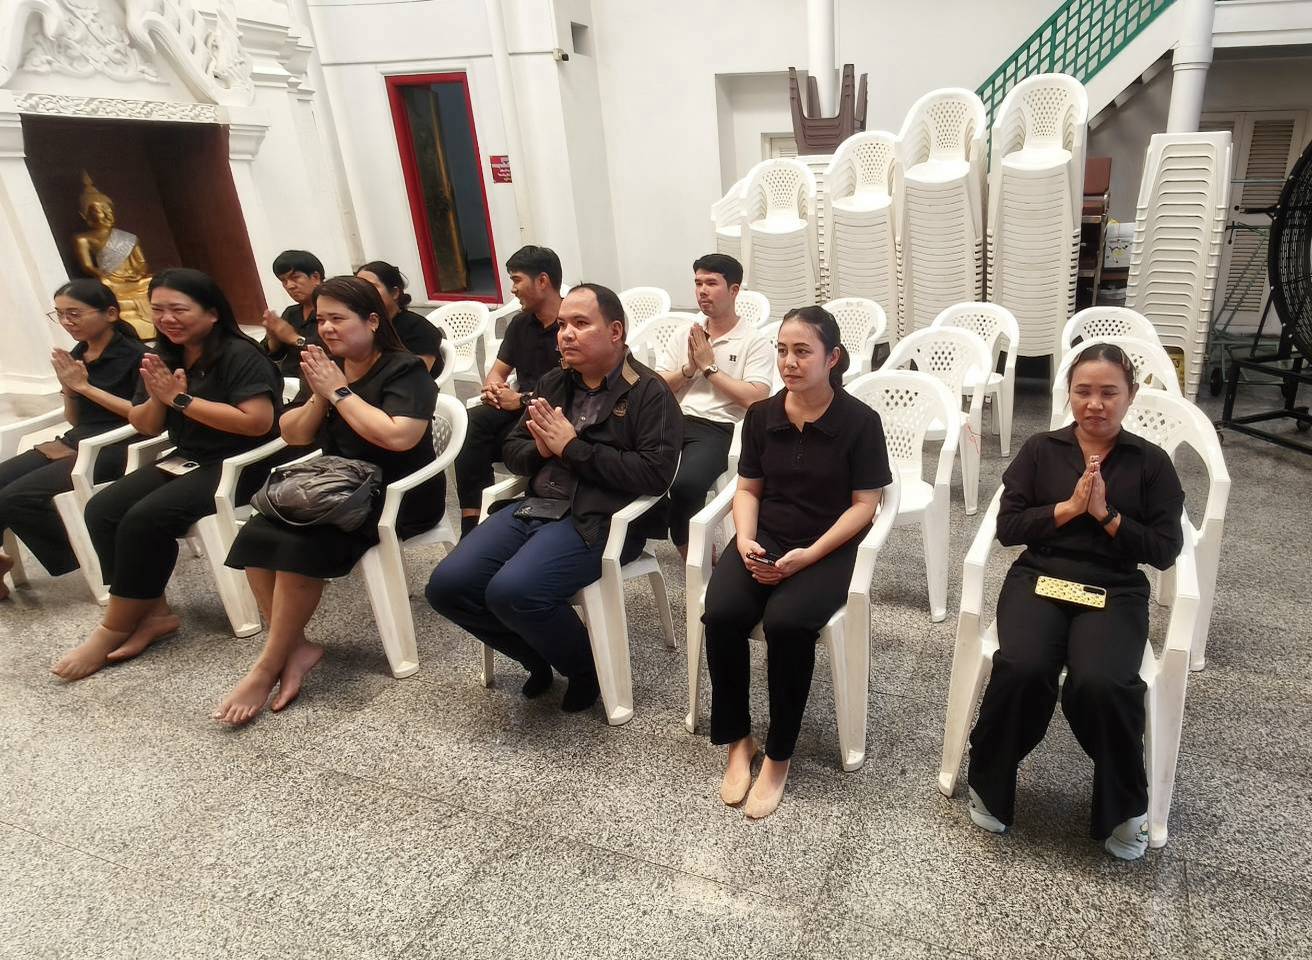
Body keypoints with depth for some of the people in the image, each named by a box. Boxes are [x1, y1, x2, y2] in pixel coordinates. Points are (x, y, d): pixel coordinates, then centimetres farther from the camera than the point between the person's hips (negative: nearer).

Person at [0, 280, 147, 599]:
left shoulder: (135, 355, -8)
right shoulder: (77, 355, 14)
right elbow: (75, 420, 20)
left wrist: (85, 386, -12)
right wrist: (69, 387, -1)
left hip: (113, 447, -8)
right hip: (74, 442, 8)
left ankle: (72, 558, 0)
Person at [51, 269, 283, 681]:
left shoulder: (241, 355, -13)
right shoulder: (164, 358, 11)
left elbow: (258, 421, -25)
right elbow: (145, 427, 16)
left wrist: (182, 399, -20)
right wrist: (157, 398, -8)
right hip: (185, 459, 8)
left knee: (144, 519, -24)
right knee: (102, 509, -12)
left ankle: (115, 628, -7)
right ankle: (152, 612, -8)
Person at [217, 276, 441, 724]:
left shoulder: (405, 370, -10)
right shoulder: (330, 366, 12)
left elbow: (398, 437, -28)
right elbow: (293, 436, 12)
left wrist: (340, 391, -18)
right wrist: (319, 396, -7)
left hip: (397, 495, -7)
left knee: (299, 545, -27)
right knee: (256, 536, -15)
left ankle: (267, 668, -13)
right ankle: (296, 647, -9)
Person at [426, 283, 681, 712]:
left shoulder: (649, 393, -5)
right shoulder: (552, 383, 16)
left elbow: (654, 474, -17)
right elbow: (511, 449, 21)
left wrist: (572, 447, -16)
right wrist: (540, 450, -5)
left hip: (598, 519, -7)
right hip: (535, 507, 7)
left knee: (511, 592, -28)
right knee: (446, 585, -6)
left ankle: (587, 668, 2)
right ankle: (540, 657, 16)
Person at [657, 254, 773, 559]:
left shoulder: (756, 342, 3)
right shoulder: (688, 335, 20)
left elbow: (753, 399, -10)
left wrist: (709, 367, -4)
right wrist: (690, 368, -1)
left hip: (718, 429, -5)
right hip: (675, 420, 5)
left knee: (685, 485, -34)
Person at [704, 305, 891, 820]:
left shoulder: (860, 421, -7)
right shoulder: (761, 415, 5)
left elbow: (864, 504, -7)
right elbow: (747, 489, 10)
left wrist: (809, 555, -18)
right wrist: (745, 540, -10)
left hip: (828, 547, -3)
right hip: (764, 539, 4)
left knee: (786, 622, -31)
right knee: (721, 614, -25)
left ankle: (779, 755, -9)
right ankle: (737, 741, -4)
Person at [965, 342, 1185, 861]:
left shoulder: (1151, 462, 7)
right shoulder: (1040, 449, 8)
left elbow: (1165, 550, 2)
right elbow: (1007, 527, 2)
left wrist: (1106, 514, -9)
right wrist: (1068, 508, -10)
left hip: (1114, 591, 0)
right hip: (1038, 578, 1)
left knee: (1100, 684, -31)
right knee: (1023, 669, -30)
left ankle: (1124, 806, 0)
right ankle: (990, 787, -3)